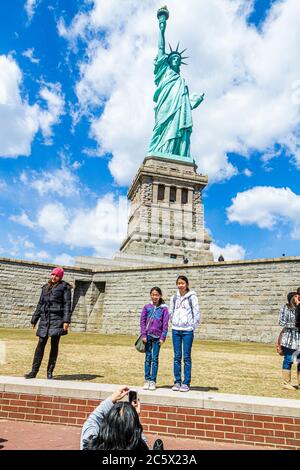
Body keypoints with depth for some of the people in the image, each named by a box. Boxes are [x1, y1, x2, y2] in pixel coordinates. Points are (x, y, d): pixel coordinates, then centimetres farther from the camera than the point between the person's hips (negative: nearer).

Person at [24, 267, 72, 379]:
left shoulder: (64, 287, 1)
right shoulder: (45, 287, 16)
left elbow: (67, 304, -4)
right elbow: (40, 304, 20)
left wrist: (66, 320, -13)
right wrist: (34, 319, 18)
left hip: (57, 319, -4)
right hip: (45, 318, 4)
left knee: (54, 345, 0)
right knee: (41, 344, 1)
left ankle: (50, 372, 10)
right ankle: (34, 371, 7)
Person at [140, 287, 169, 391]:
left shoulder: (164, 308, -1)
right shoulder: (147, 307, 4)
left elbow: (165, 324, -1)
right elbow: (142, 321, 4)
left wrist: (163, 337, -6)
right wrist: (143, 335, -4)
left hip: (157, 337, -1)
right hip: (148, 335, 1)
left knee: (155, 359, 3)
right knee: (148, 358, 8)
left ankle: (153, 381, 13)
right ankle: (147, 380, 17)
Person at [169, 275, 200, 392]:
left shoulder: (192, 297, -5)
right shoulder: (174, 298, 7)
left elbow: (196, 313, -4)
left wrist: (192, 326, -4)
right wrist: (174, 323, 9)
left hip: (187, 331, -3)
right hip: (176, 330, 4)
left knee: (187, 357, 2)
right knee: (177, 357, 8)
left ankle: (186, 383, 11)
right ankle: (177, 382, 17)